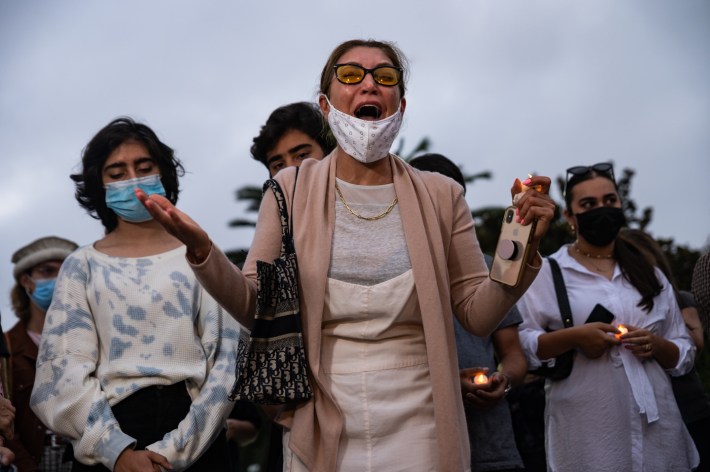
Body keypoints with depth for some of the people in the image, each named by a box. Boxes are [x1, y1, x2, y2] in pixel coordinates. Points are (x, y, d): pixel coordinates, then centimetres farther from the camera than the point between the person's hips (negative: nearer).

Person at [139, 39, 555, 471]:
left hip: (418, 429, 1)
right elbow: (255, 308, 2)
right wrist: (202, 250, -14)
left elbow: (478, 313, 3)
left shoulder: (440, 196, 2)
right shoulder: (291, 190, 1)